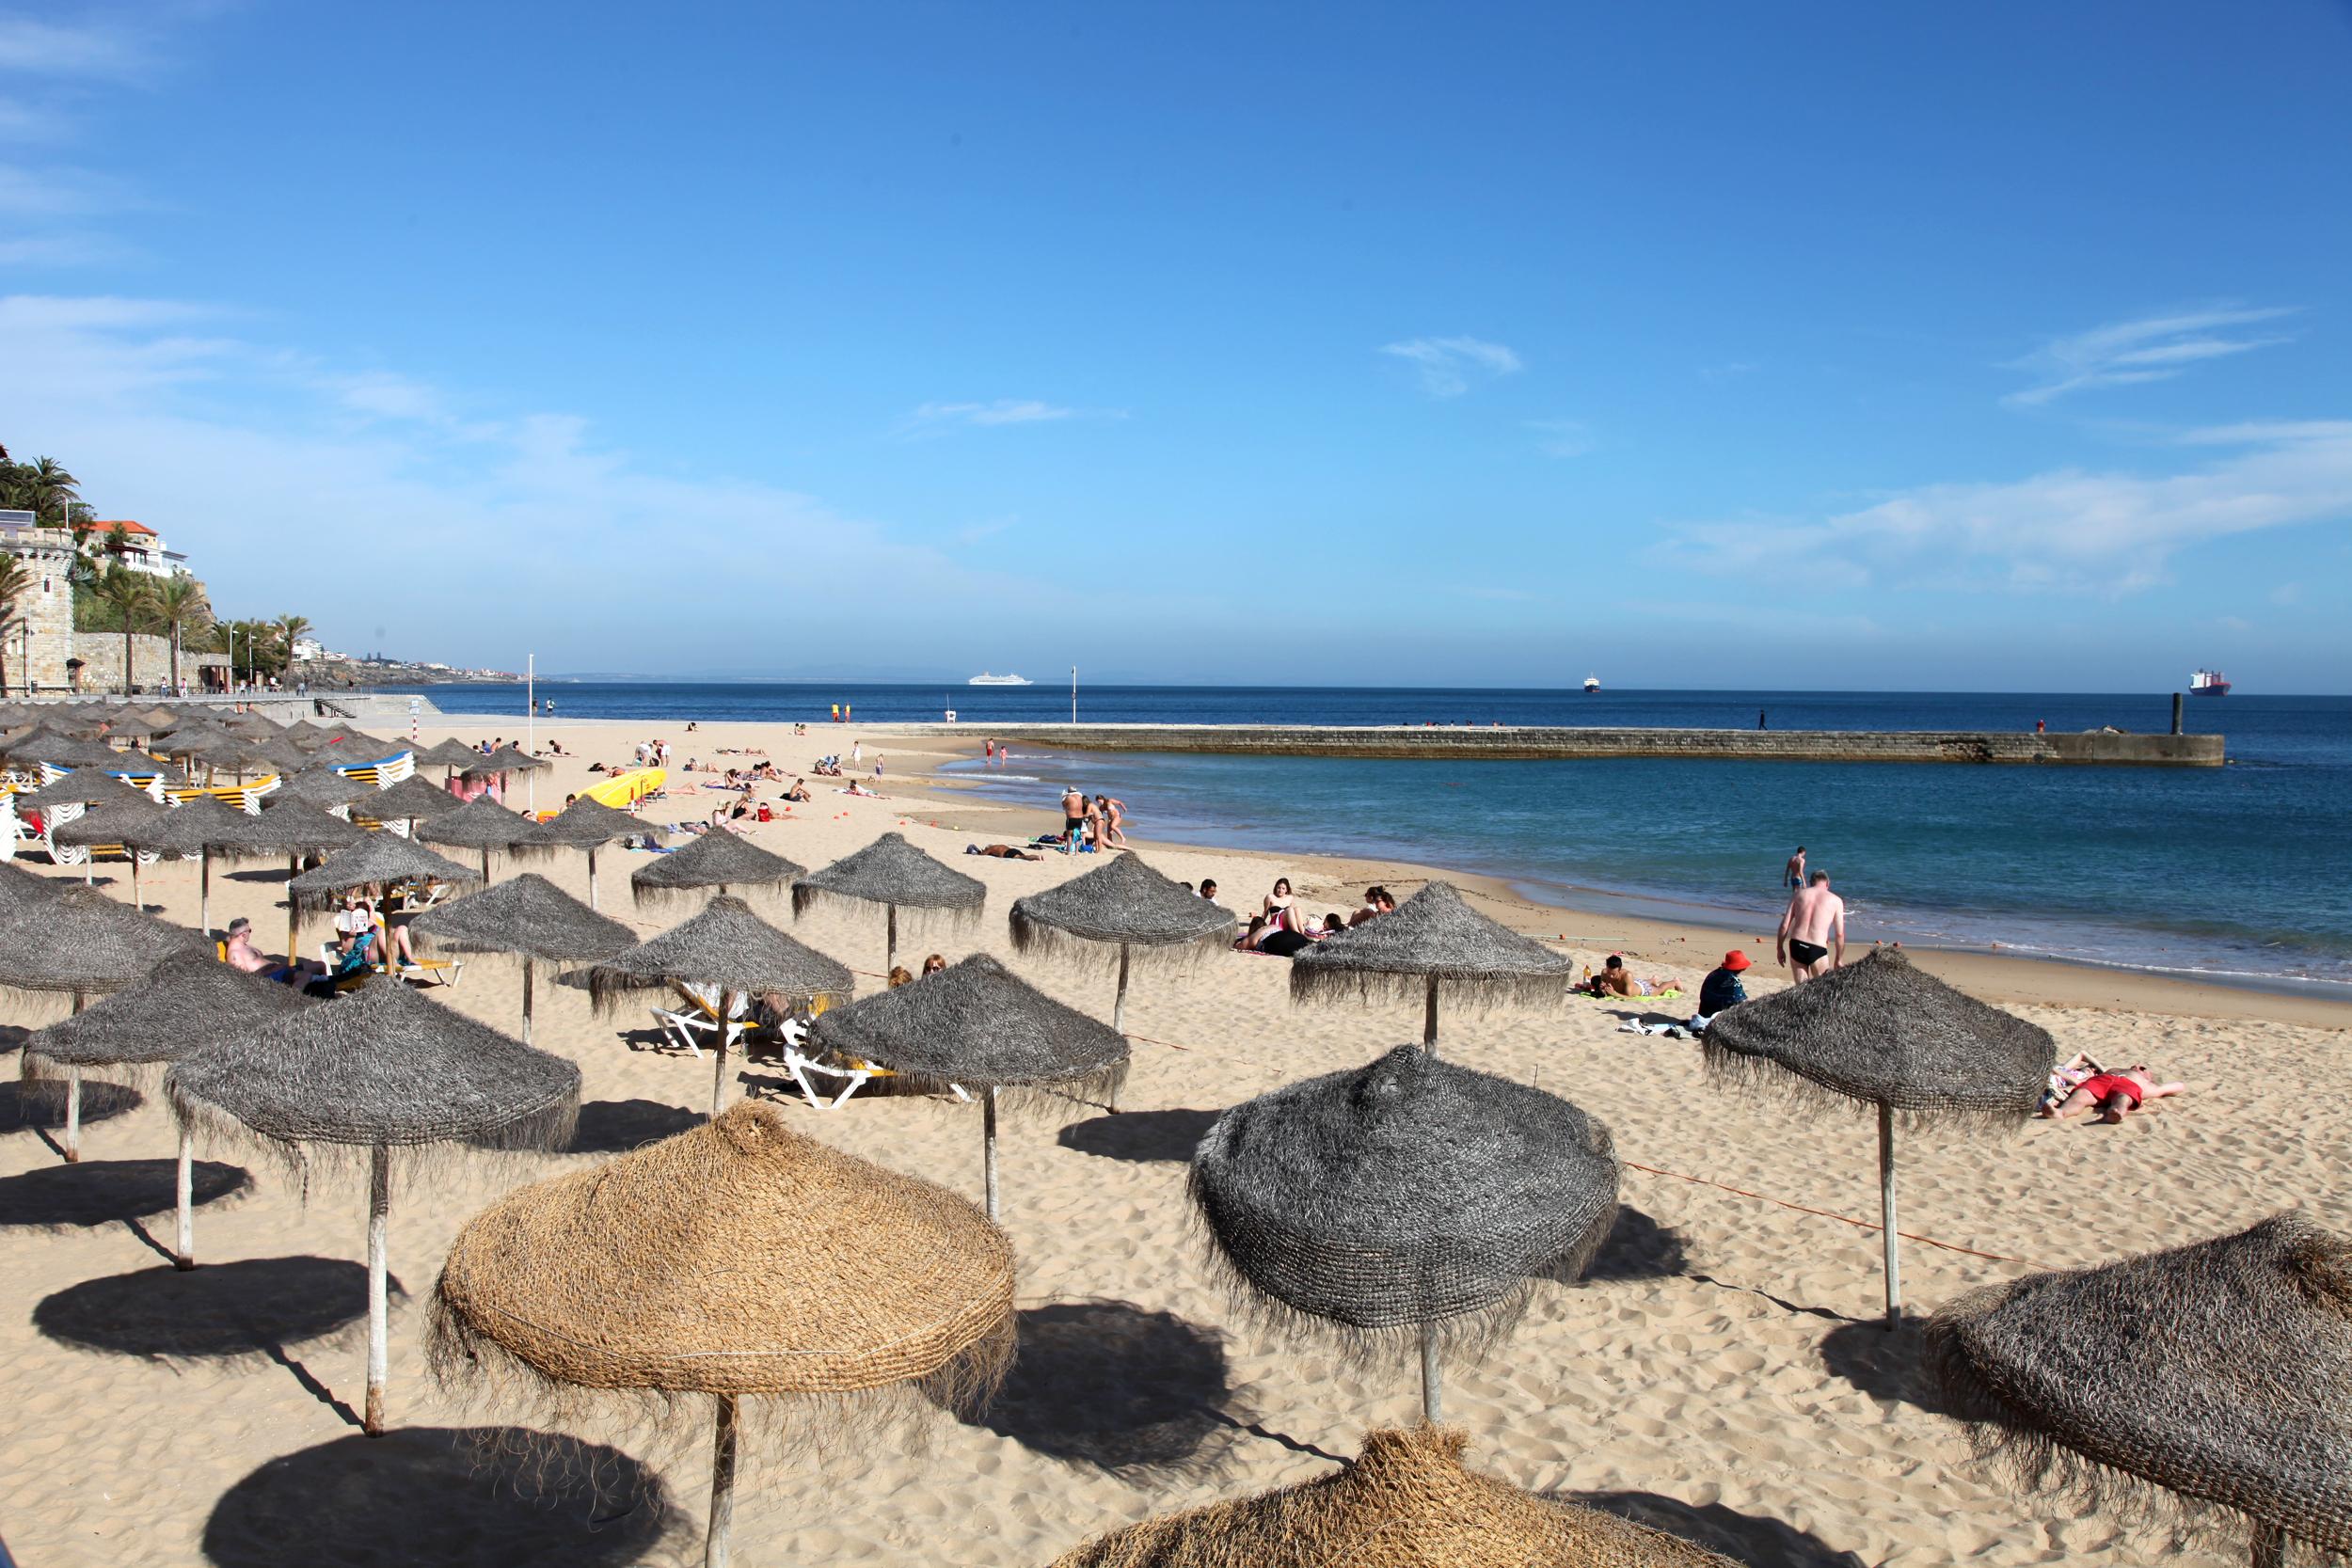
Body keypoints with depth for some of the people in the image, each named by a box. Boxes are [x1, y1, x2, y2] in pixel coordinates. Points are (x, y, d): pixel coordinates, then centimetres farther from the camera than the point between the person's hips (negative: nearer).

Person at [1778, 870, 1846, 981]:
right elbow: (1840, 934, 4)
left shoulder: (1798, 894, 10)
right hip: (1818, 950, -2)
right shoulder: (1836, 900, 6)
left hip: (1796, 945, 2)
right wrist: (1839, 959, 14)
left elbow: (1784, 925, 5)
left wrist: (1779, 949, 14)